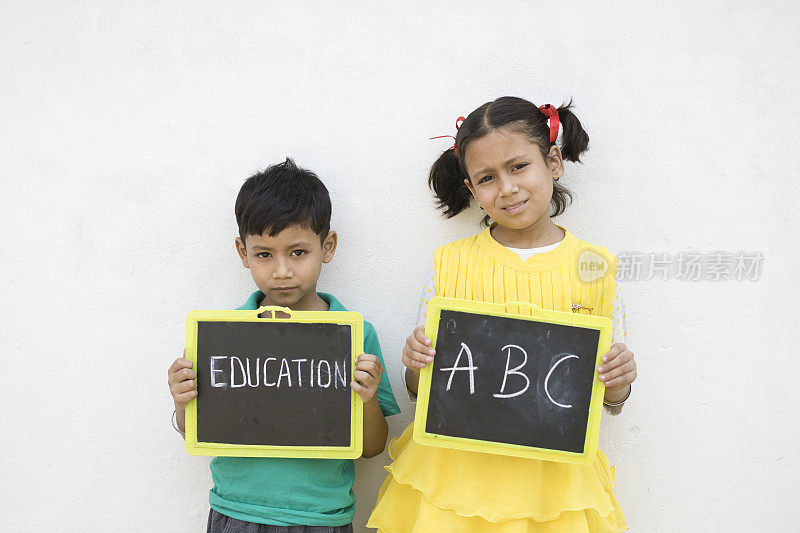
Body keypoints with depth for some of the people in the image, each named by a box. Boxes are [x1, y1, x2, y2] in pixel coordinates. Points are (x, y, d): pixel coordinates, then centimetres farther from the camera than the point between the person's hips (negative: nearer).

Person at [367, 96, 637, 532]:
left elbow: (608, 401, 5)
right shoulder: (450, 263, -3)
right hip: (458, 473, 0)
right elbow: (421, 389, 3)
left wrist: (617, 384, -16)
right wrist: (416, 367, -18)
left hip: (551, 474, 0)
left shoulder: (594, 267, -3)